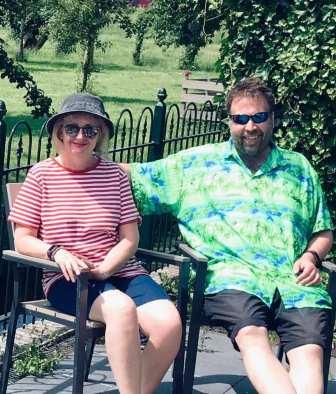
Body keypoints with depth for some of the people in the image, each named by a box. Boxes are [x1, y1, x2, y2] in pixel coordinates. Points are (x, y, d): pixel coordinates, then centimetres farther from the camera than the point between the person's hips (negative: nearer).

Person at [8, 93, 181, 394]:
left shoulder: (115, 174, 9)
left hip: (119, 270, 3)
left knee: (168, 321, -24)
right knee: (122, 308, -34)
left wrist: (103, 269, -11)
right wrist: (56, 252, -17)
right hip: (66, 279, -3)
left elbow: (129, 238, 7)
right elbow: (22, 240, 3)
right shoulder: (41, 174, 3)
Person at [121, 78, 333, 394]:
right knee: (252, 335, -35)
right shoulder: (195, 163, 18)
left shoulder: (299, 168, 24)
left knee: (309, 350, -28)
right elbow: (134, 177, 17)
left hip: (294, 280, 3)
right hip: (230, 273, -2)